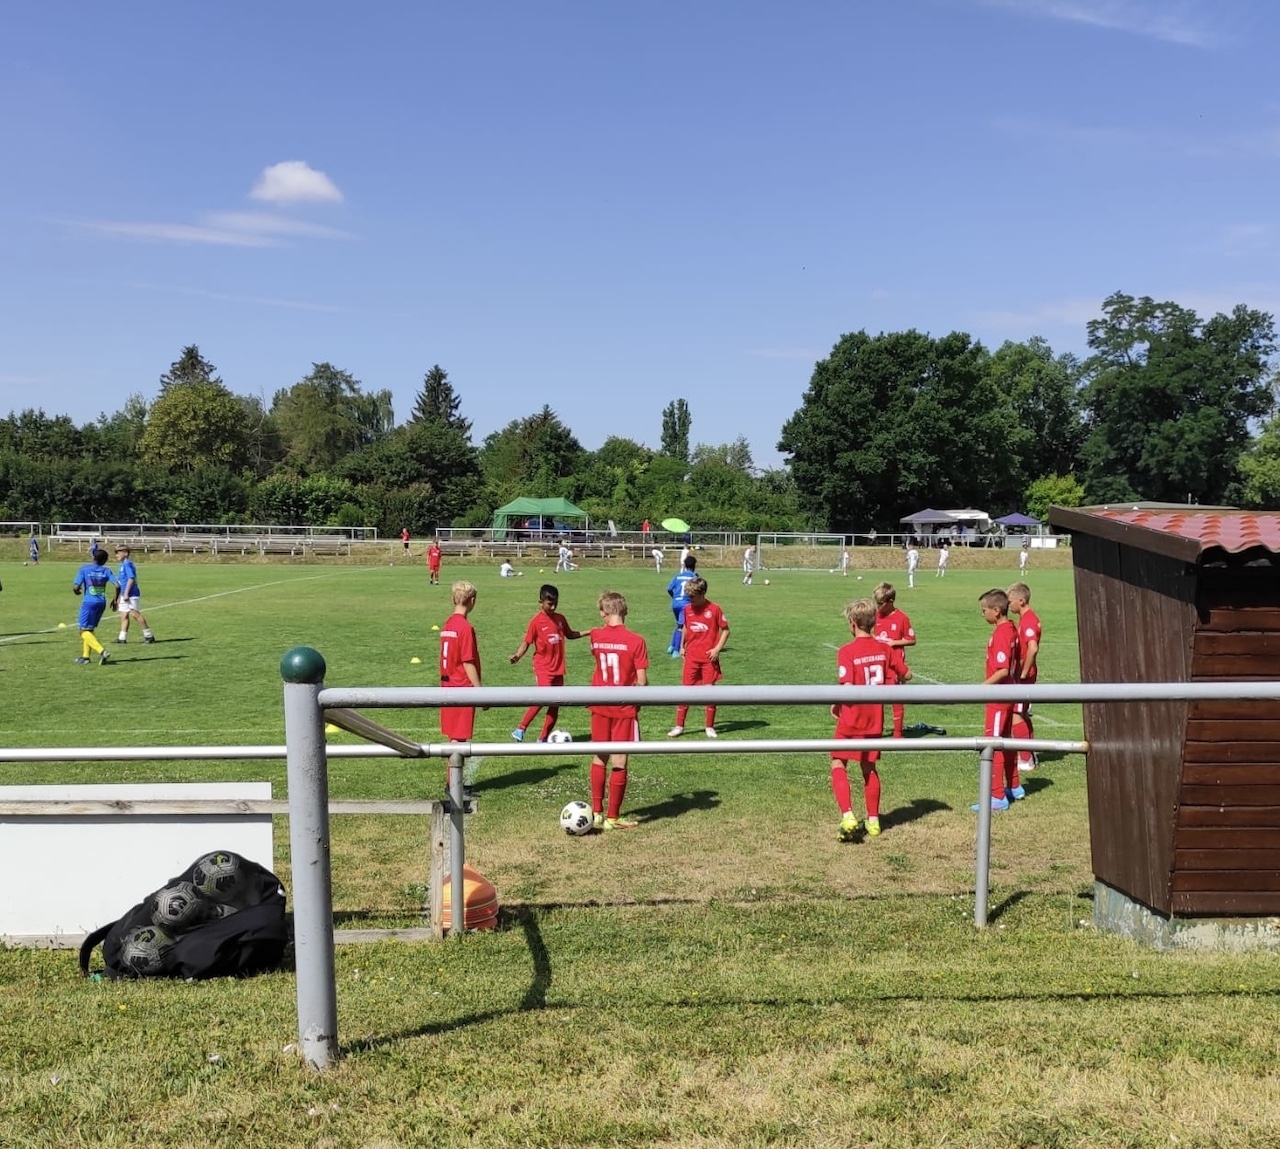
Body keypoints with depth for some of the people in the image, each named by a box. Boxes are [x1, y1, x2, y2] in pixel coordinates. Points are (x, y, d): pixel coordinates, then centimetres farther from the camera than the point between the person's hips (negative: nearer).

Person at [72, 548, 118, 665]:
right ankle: (85, 656, 21)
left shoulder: (84, 569, -5)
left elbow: (76, 587, -12)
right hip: (101, 603, 5)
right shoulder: (106, 570, 2)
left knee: (84, 631, -2)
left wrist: (77, 591, 12)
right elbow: (117, 586, -7)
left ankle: (102, 651, -22)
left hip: (88, 602, -4)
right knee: (90, 629, 19)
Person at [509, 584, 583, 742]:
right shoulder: (536, 622, -10)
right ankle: (520, 729, -14)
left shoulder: (560, 619, 7)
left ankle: (543, 739, 16)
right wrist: (517, 656, -27)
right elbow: (526, 642, -10)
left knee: (555, 705, 6)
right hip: (543, 668, -6)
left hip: (558, 668, 6)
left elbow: (570, 634, 23)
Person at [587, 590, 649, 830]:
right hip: (624, 709, -4)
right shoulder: (635, 641, -14)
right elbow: (642, 681, -14)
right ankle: (612, 818, 9)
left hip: (600, 706, 4)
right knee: (619, 763, 3)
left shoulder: (595, 636, -2)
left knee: (599, 758, 15)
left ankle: (597, 812, 17)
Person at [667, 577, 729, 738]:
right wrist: (682, 646, 14)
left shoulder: (714, 609, -9)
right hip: (691, 657, 3)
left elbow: (725, 630, -3)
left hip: (709, 657, -3)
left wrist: (718, 648, -11)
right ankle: (679, 726, 8)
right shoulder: (688, 609, 4)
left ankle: (710, 727, 13)